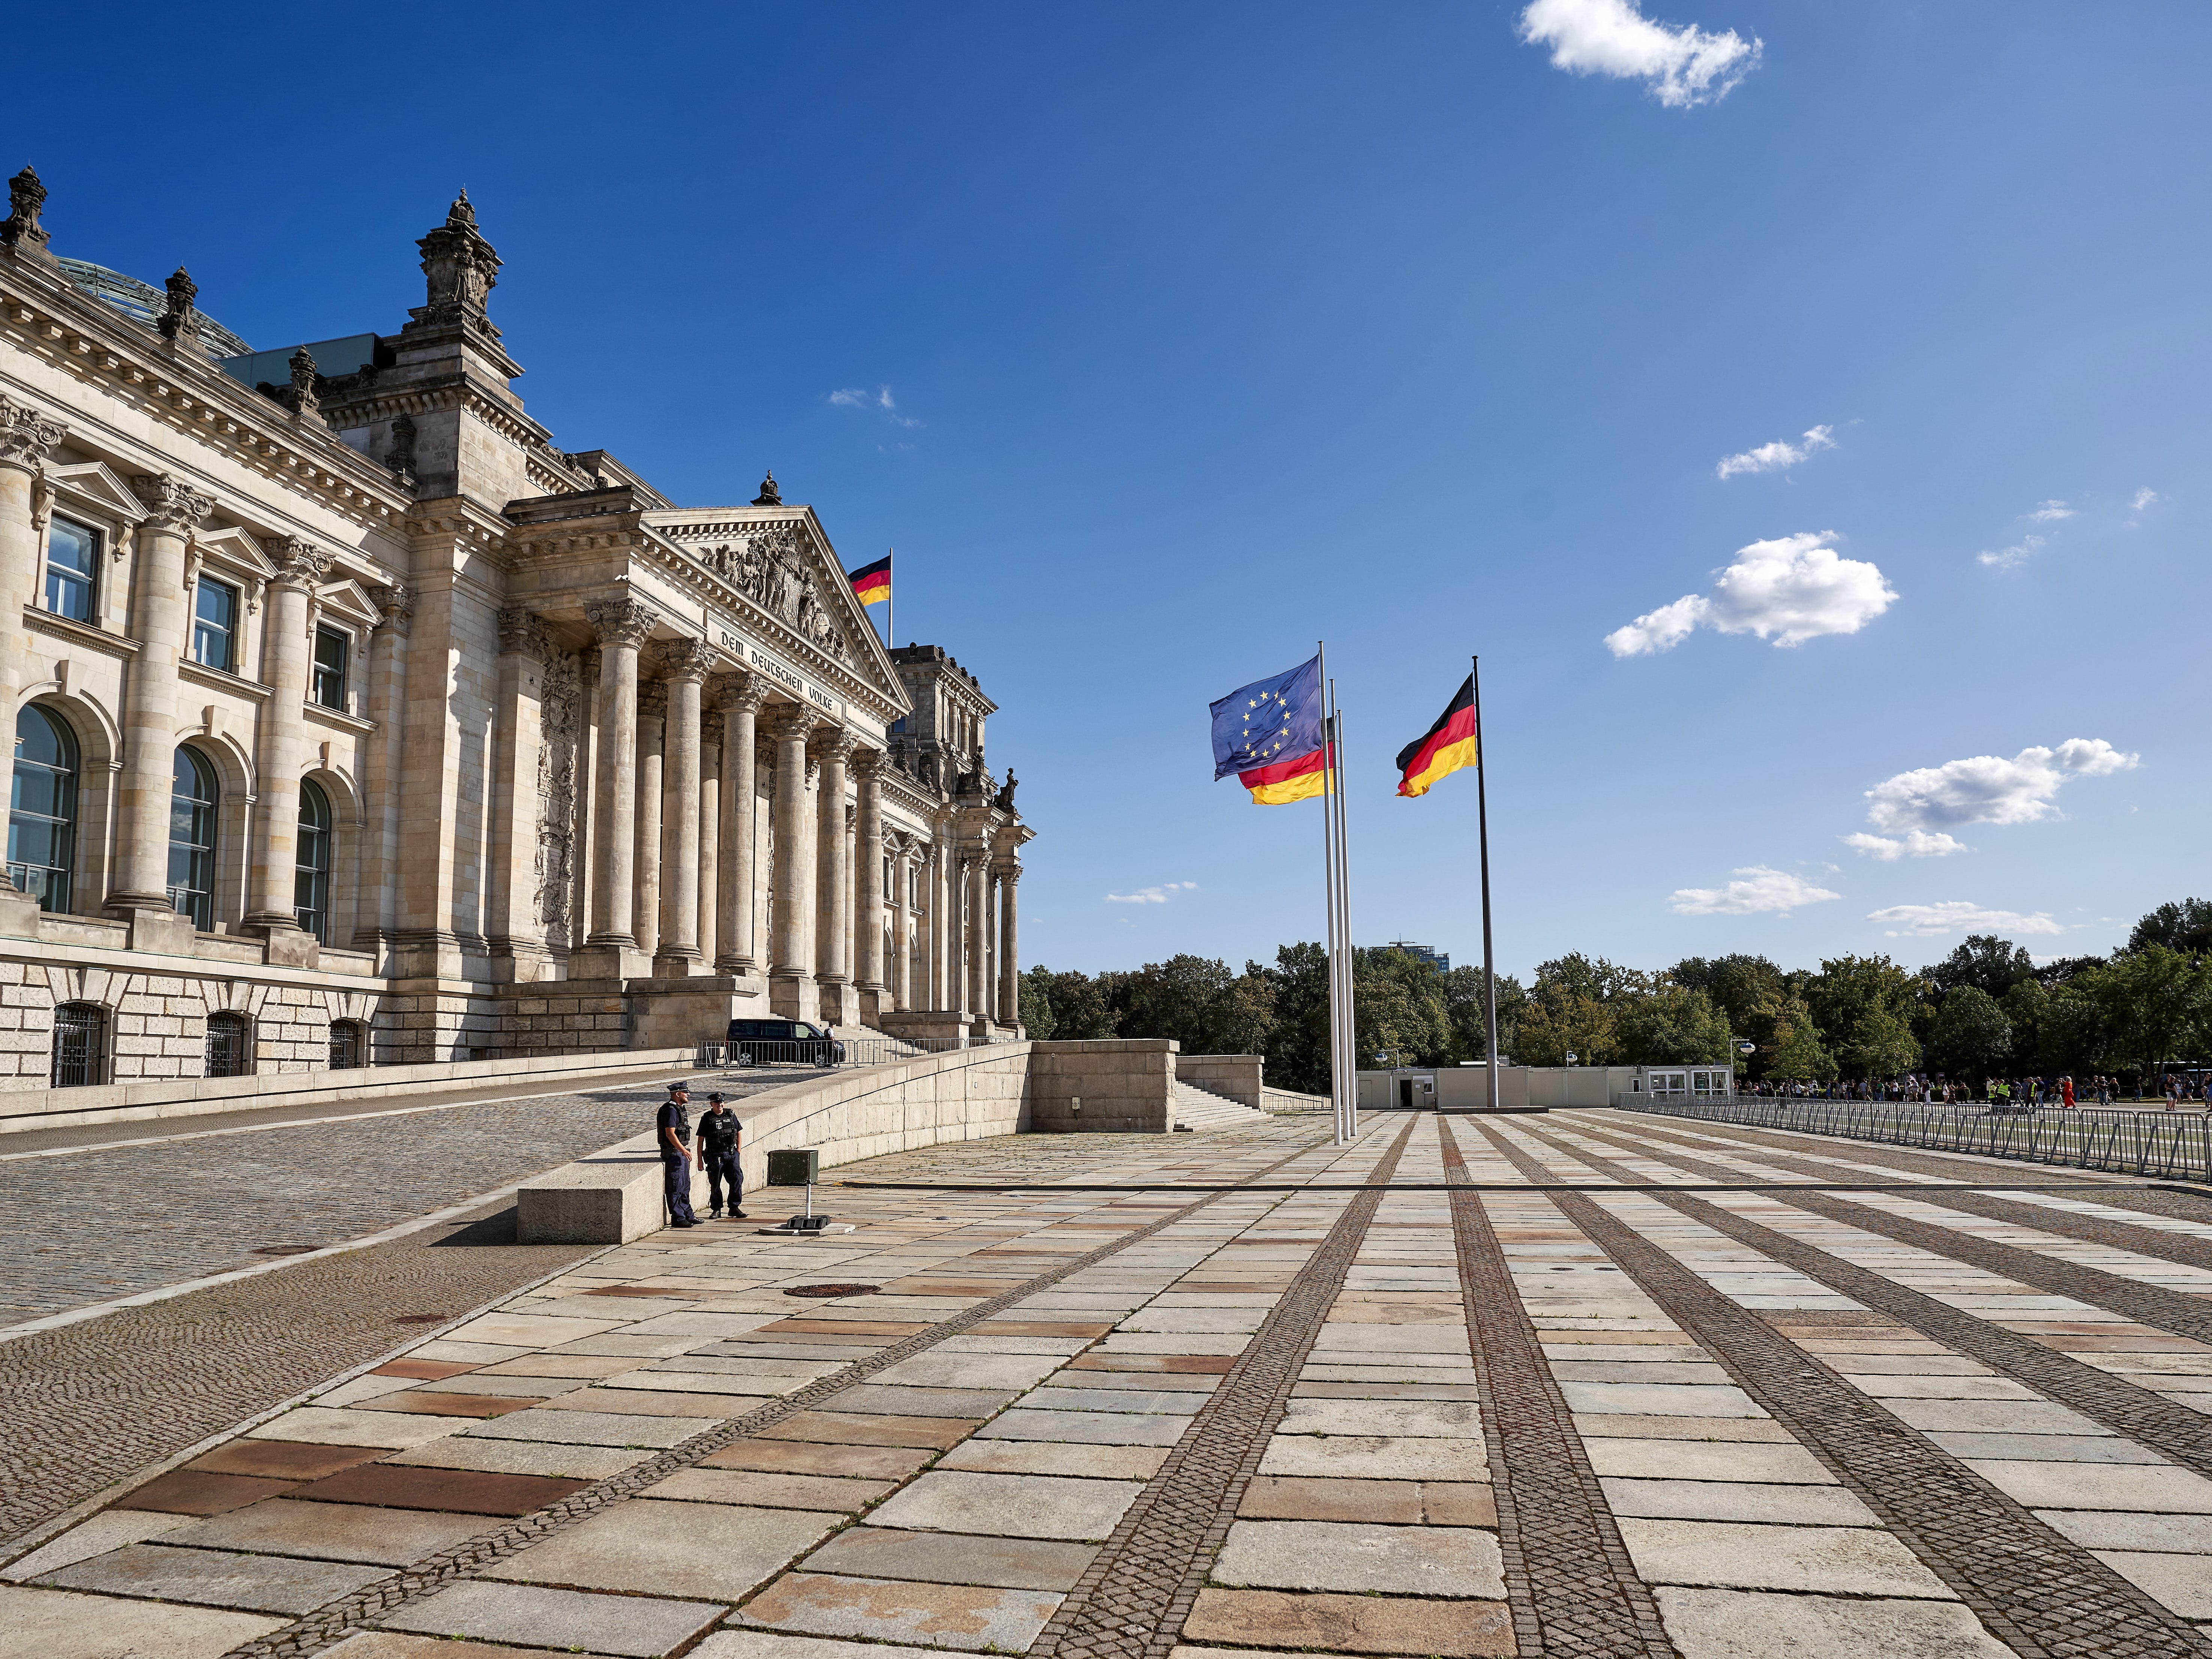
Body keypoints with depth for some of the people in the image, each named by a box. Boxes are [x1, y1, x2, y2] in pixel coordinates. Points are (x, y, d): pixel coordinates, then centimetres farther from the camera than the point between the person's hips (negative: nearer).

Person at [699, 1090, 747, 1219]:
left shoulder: (731, 1115, 8)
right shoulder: (707, 1119, 0)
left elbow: (739, 1132, 17)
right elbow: (701, 1140, 1)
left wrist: (738, 1151, 10)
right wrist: (700, 1160, -2)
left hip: (731, 1154, 2)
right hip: (715, 1156, -2)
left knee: (737, 1179, -7)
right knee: (715, 1184, 3)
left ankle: (734, 1208, 2)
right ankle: (716, 1210, 16)